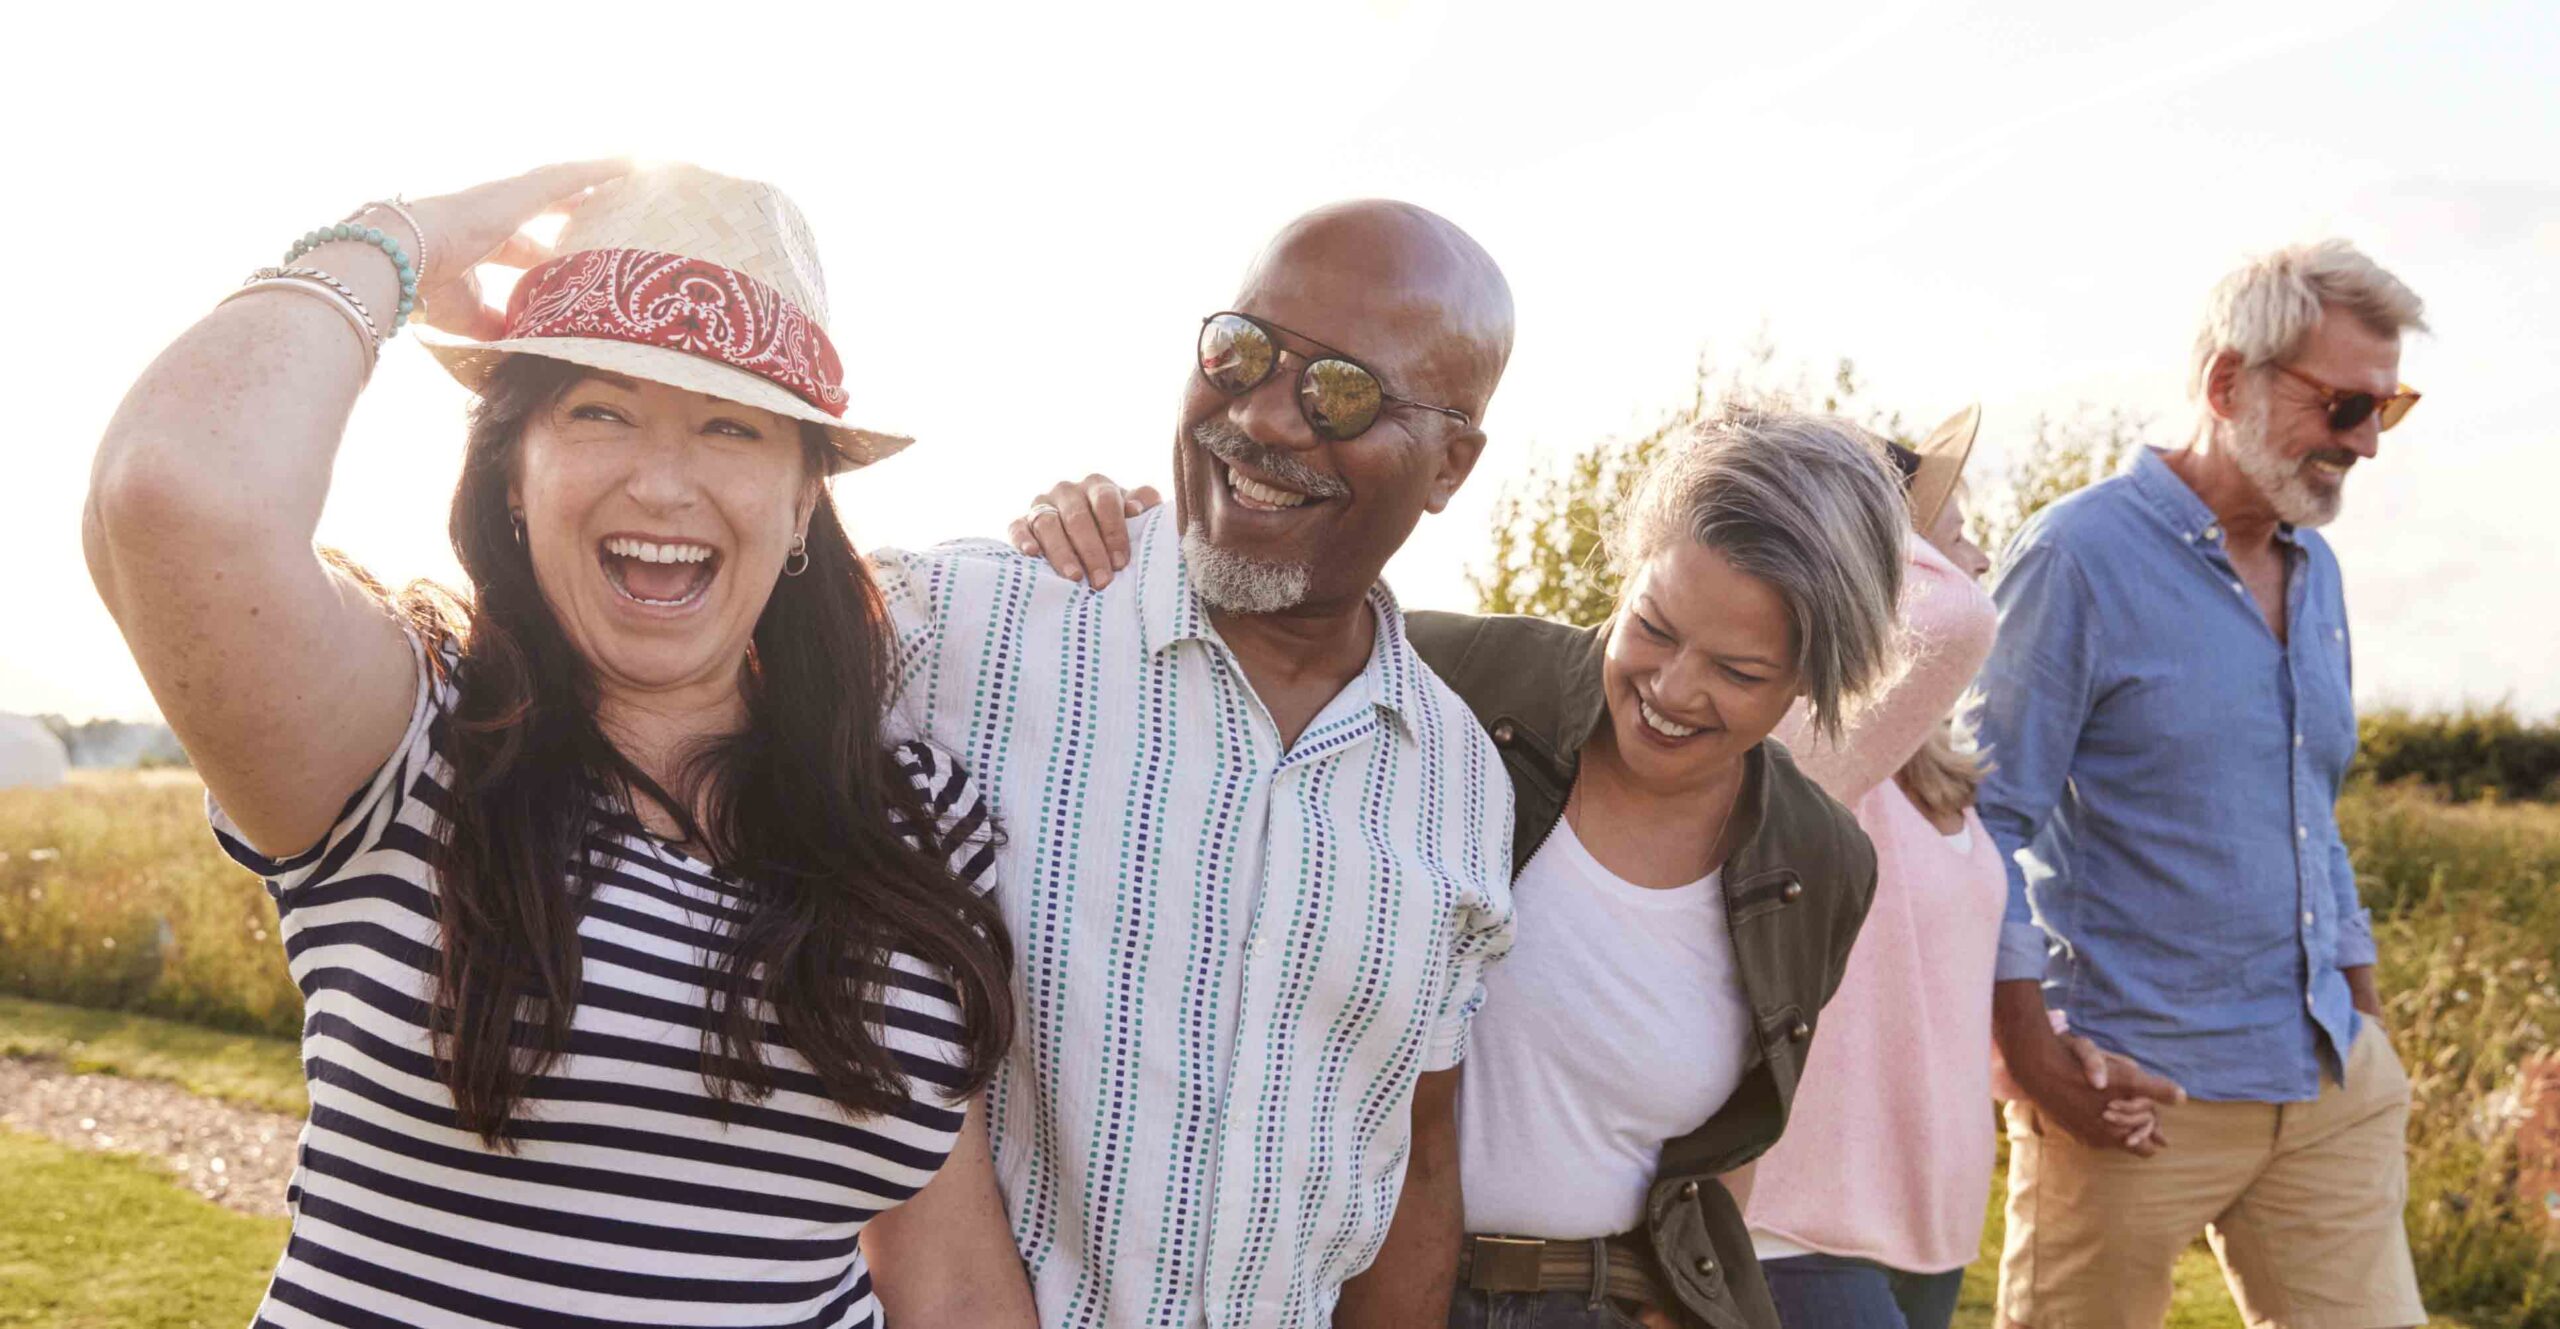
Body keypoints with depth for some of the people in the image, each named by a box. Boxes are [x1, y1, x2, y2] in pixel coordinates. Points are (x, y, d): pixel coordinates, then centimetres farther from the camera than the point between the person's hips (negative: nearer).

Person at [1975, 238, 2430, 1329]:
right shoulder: (2078, 556, -12)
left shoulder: (2316, 573, 13)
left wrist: (2365, 1016, 17)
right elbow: (1983, 820, -14)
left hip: (2329, 1089, 7)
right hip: (2137, 1093, -7)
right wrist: (2033, 1061, -17)